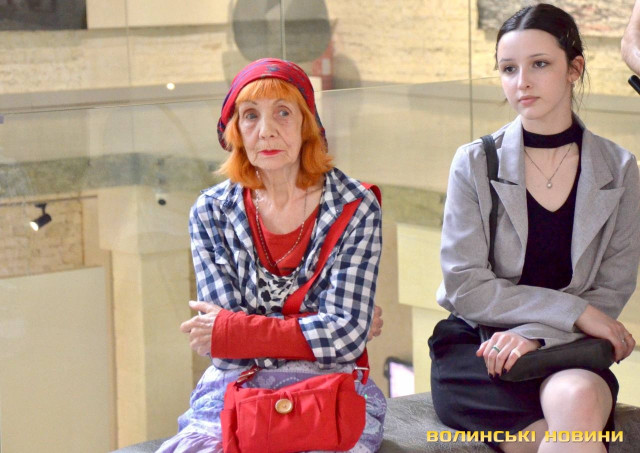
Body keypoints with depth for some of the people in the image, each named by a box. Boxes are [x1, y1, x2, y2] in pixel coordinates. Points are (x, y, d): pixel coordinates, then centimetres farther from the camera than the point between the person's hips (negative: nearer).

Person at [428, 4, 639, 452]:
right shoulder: (476, 164, 1)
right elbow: (465, 286, -5)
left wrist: (534, 334, -16)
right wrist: (574, 311, -12)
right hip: (472, 348, -1)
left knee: (579, 399, -36)